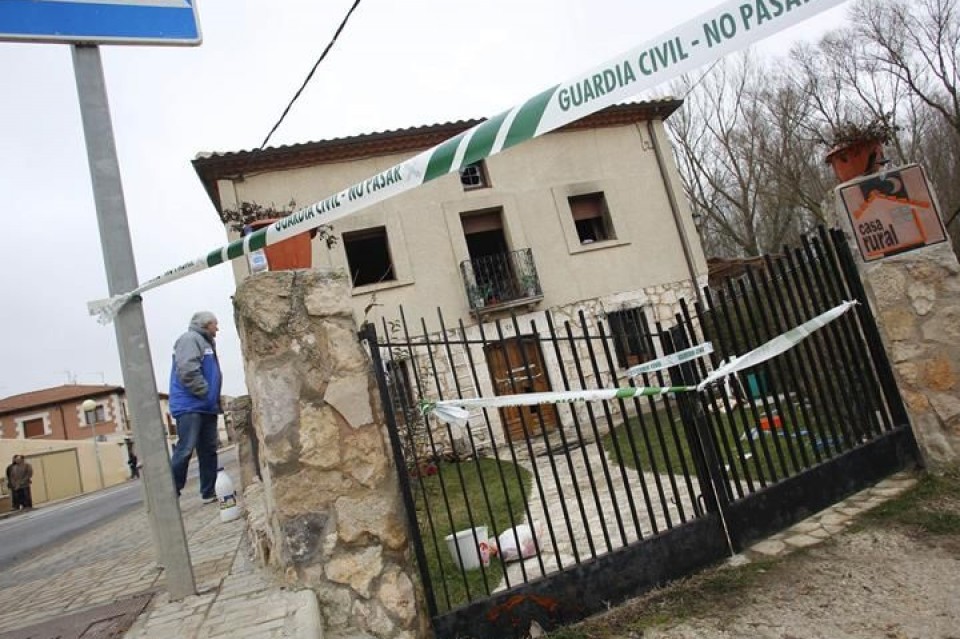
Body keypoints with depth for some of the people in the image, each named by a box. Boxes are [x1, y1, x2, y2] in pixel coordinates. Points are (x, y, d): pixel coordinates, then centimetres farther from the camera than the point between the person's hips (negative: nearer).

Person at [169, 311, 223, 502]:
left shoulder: (207, 343, 23)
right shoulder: (190, 339, -6)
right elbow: (187, 370, -21)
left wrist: (215, 400, 12)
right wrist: (205, 392, -16)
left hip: (206, 407, 10)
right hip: (189, 405, -10)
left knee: (209, 451, 9)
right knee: (185, 450, -12)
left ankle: (209, 492, 14)